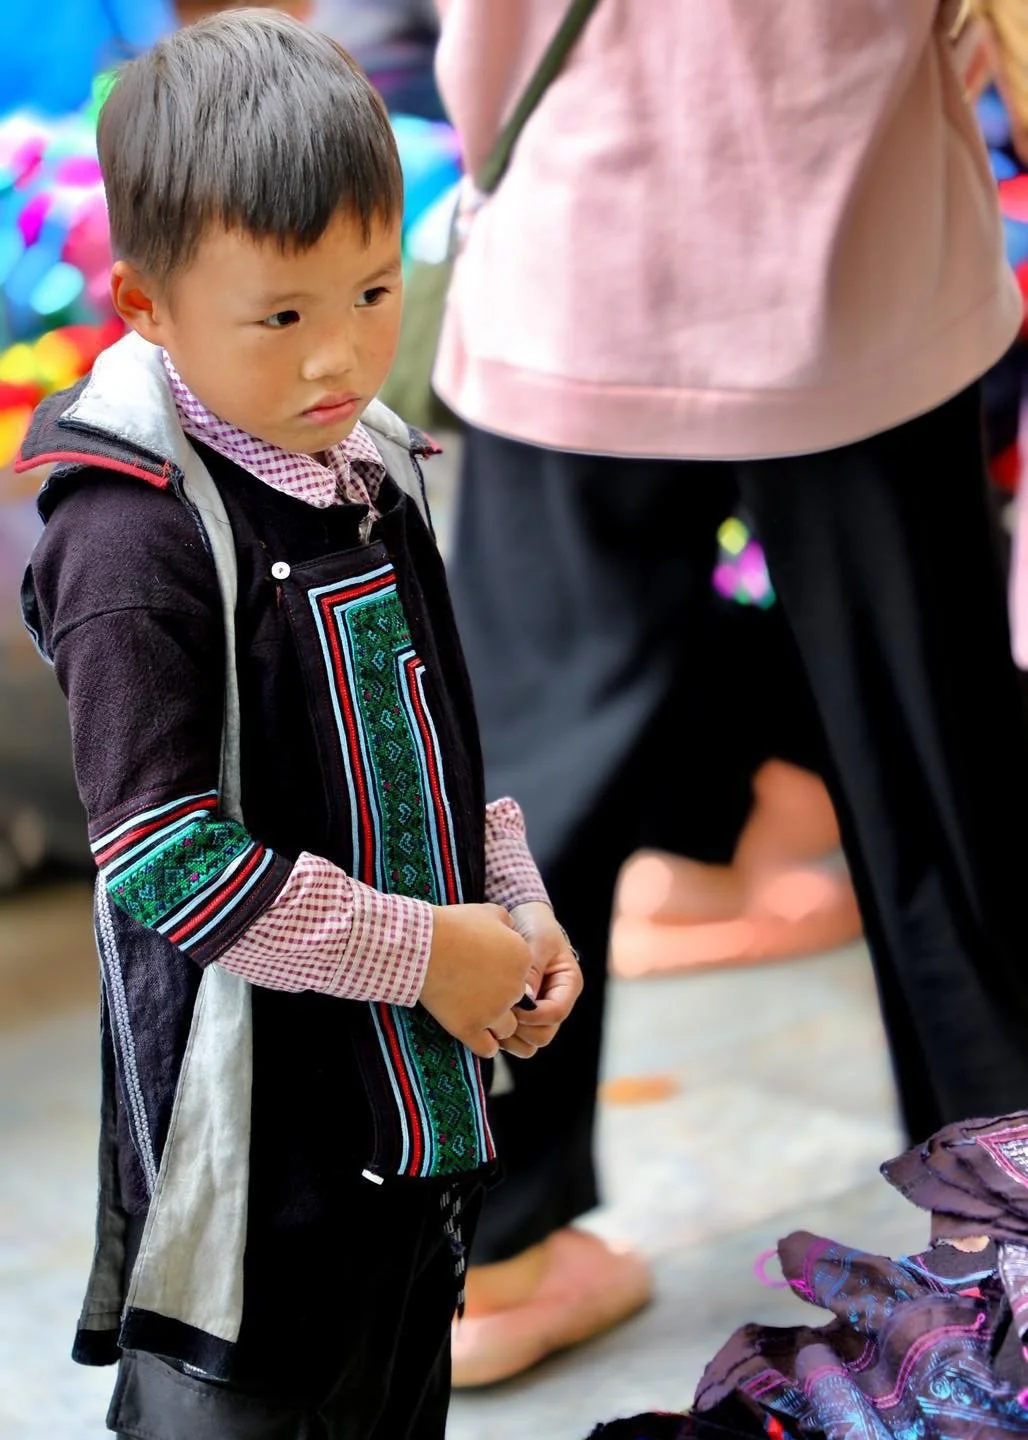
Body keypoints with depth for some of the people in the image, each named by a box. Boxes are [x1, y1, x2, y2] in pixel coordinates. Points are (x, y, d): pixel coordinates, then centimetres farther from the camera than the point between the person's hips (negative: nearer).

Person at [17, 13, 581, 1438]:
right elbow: (163, 855, -23)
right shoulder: (134, 537, -21)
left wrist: (516, 910, 2)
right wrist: (424, 951, -18)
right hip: (253, 1124, -8)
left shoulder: (372, 471, 4)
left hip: (423, 1092, 8)